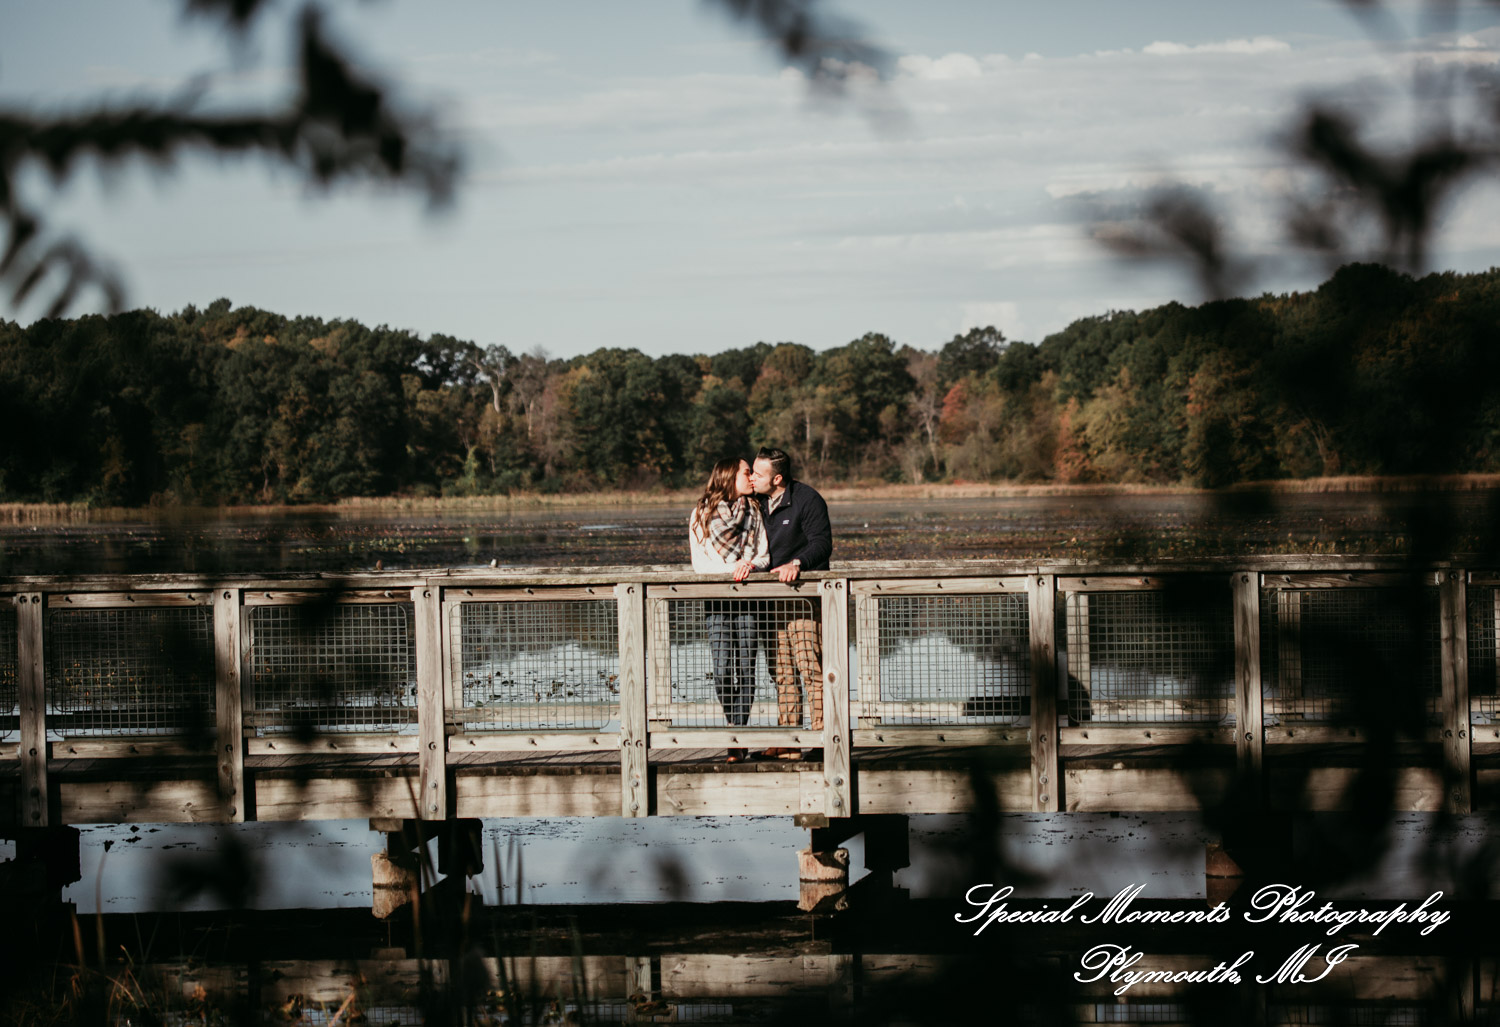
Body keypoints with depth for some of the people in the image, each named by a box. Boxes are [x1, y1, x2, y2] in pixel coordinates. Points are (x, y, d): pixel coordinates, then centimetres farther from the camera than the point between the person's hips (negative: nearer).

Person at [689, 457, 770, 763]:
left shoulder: (753, 512, 12)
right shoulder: (702, 514, 5)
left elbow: (764, 556, 8)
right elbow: (700, 563, -1)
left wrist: (750, 564, -14)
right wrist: (732, 569, -15)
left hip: (748, 597, 2)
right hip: (716, 598, -2)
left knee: (746, 667, -6)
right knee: (724, 667, -9)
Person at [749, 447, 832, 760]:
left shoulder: (807, 500, -7)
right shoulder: (758, 502, 13)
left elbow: (822, 544, -12)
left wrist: (796, 564, -27)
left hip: (804, 594, -7)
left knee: (811, 668, -10)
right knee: (781, 672, 4)